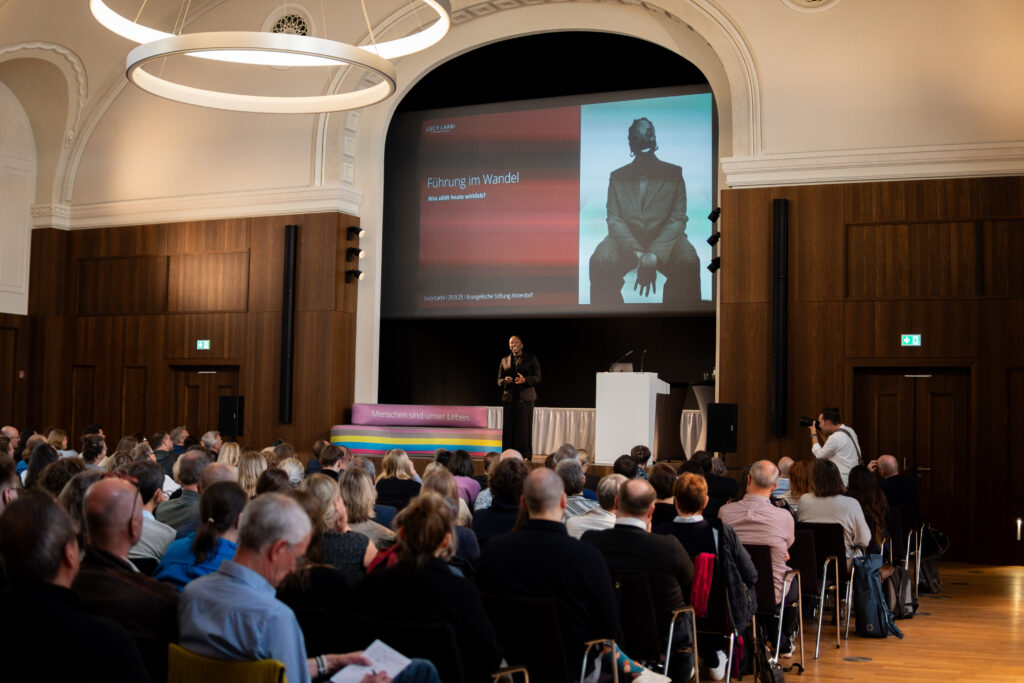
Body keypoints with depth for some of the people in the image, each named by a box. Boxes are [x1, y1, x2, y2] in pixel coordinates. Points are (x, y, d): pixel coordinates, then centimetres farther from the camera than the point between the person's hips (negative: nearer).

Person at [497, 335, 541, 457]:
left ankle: (525, 455, -4)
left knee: (524, 427, -7)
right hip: (509, 398, 3)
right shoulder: (504, 361, 17)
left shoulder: (531, 358, 8)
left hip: (525, 398, -3)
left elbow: (537, 377, 2)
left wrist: (524, 380, -17)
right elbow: (499, 380, 16)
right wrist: (505, 380, -8)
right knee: (508, 427, -2)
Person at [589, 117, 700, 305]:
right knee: (599, 261, -31)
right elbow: (614, 219, -1)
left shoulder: (673, 174, 7)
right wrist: (639, 254, -19)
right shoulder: (617, 177, 10)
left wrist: (654, 254, -22)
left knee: (688, 262, -33)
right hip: (626, 239, 1)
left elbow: (678, 219, -3)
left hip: (664, 240, 0)